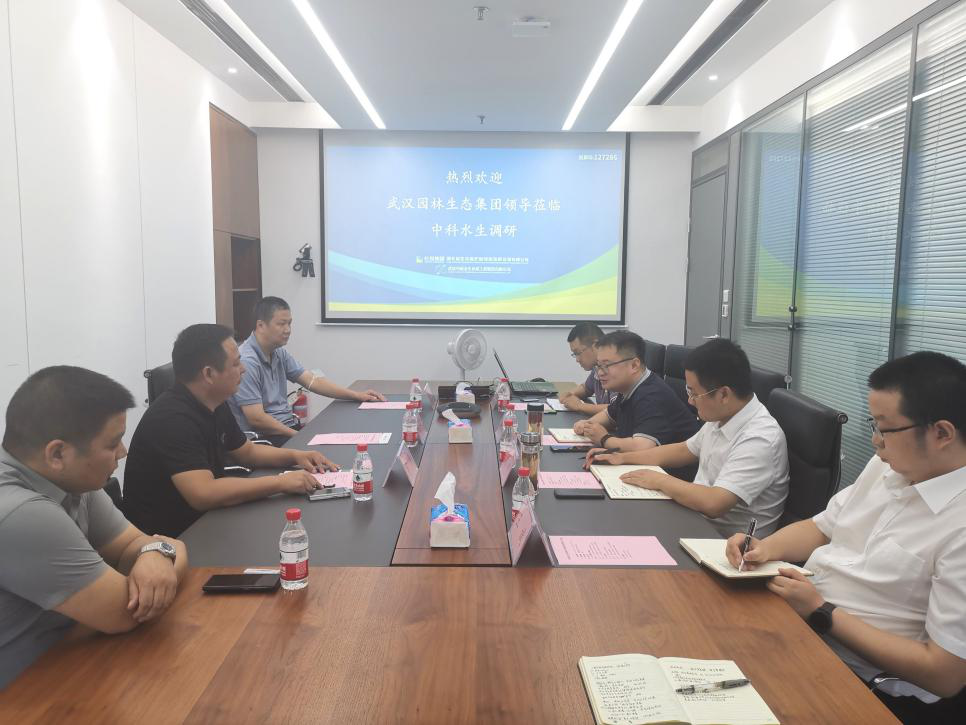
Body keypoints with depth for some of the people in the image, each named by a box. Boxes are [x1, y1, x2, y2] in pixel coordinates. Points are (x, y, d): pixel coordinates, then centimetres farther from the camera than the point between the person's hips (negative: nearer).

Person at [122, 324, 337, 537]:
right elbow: (203, 494, -34)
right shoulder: (173, 418, -25)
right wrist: (280, 482, -28)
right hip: (166, 538, -8)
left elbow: (247, 452, 19)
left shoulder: (216, 406, 4)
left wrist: (294, 455, 2)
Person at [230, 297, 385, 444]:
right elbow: (256, 419, -22)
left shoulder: (279, 353, 9)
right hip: (264, 437, -8)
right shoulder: (246, 362, -19)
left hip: (288, 426, 8)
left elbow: (312, 381, 9)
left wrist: (356, 395, 2)